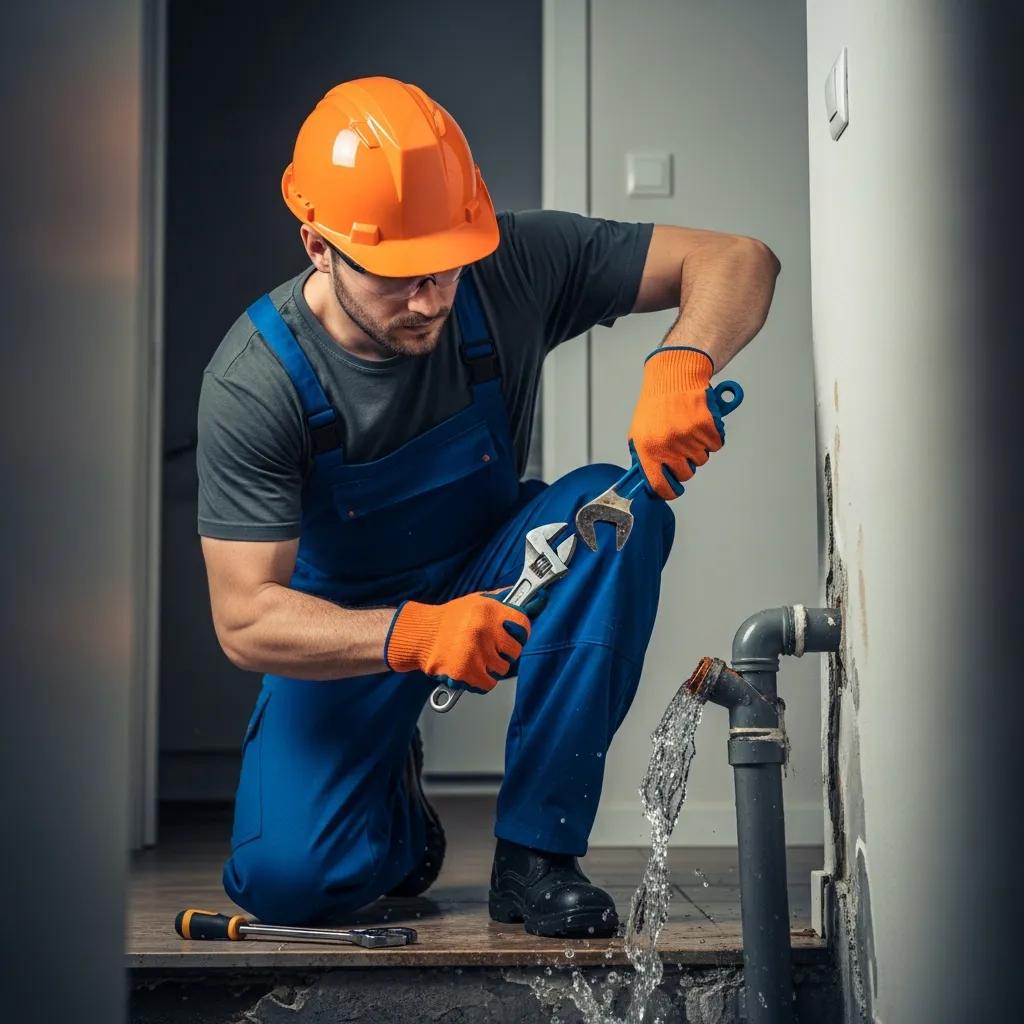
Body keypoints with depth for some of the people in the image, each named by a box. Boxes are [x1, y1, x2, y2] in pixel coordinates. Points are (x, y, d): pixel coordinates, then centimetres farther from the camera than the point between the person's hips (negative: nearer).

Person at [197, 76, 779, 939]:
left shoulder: (511, 269, -22)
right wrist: (413, 634, -43)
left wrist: (680, 366, -43)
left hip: (492, 576, 2)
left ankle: (536, 850, -20)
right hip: (346, 630, -2)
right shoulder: (255, 382, -27)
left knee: (618, 512, -31)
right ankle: (392, 793, 17)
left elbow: (738, 261, -21)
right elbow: (245, 619, -26)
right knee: (289, 882, -22)